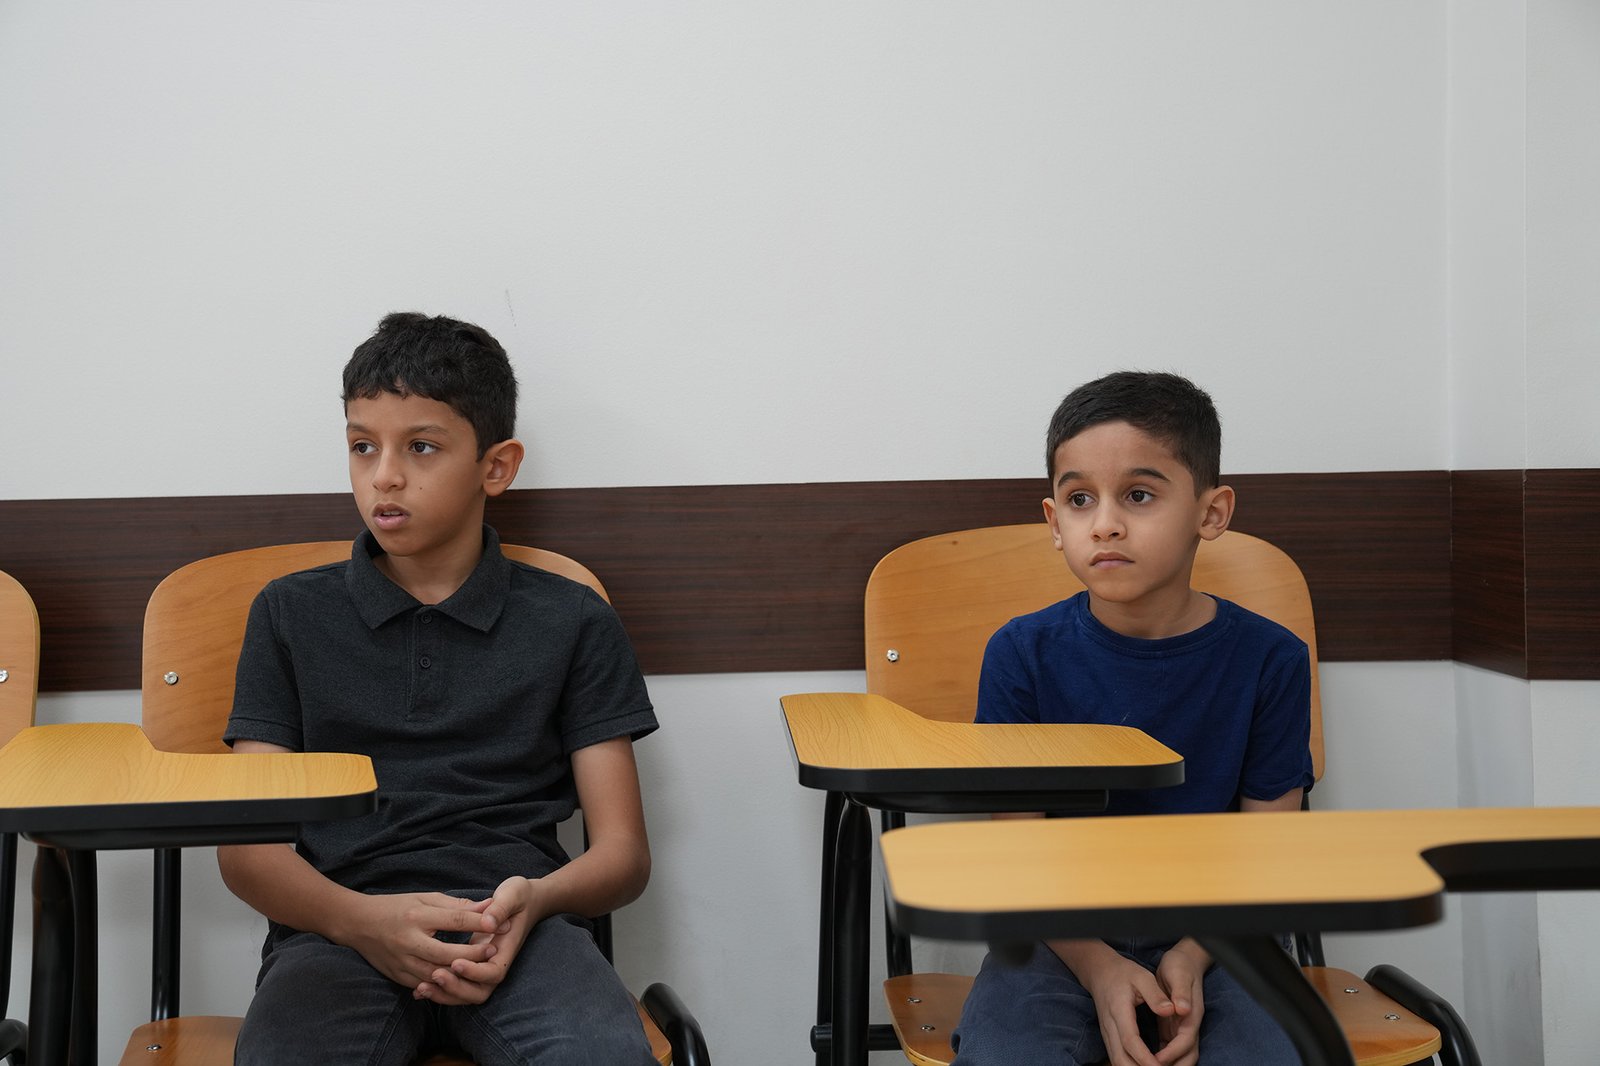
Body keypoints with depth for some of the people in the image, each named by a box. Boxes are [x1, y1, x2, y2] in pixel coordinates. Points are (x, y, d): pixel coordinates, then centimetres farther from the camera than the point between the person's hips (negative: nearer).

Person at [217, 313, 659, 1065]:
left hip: (513, 926, 0)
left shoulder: (572, 623, 16)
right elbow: (245, 845, 10)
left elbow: (622, 851, 11)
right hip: (338, 927, 0)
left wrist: (533, 901, -13)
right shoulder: (292, 614, 18)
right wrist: (362, 920, -11)